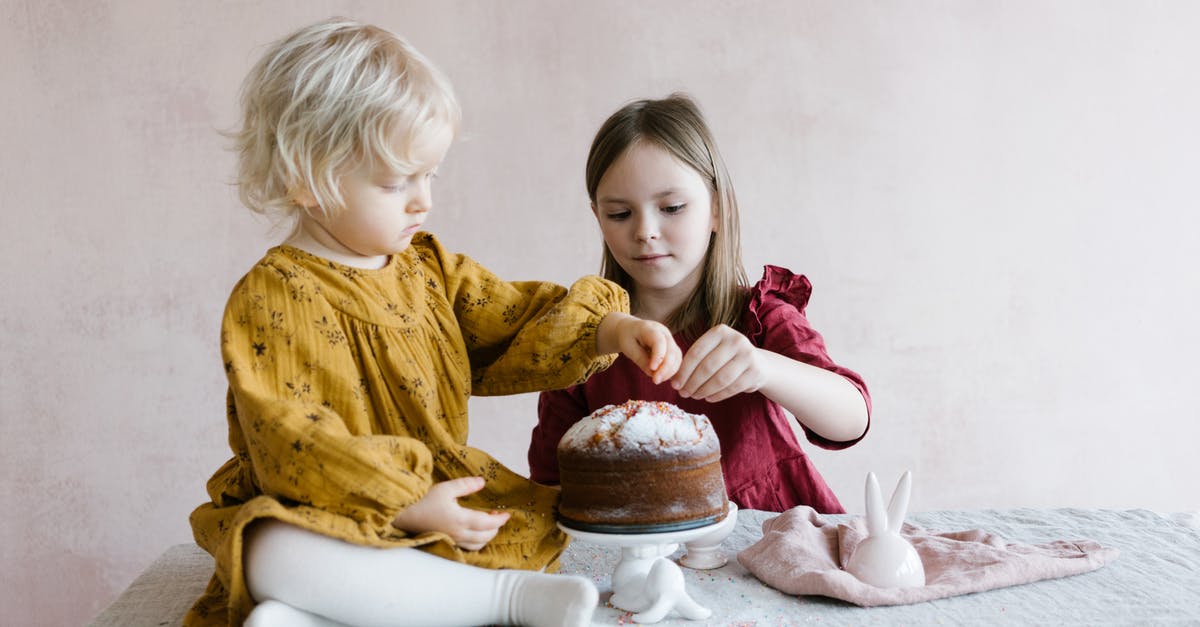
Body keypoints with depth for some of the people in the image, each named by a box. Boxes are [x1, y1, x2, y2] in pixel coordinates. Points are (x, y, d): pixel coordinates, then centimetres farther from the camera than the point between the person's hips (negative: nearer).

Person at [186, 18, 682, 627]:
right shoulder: (271, 300, -13)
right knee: (274, 558, -36)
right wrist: (404, 505, -25)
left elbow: (517, 328, 10)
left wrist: (606, 329, -8)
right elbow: (294, 442, -20)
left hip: (444, 490, 7)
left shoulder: (430, 266, 8)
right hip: (331, 519, -6)